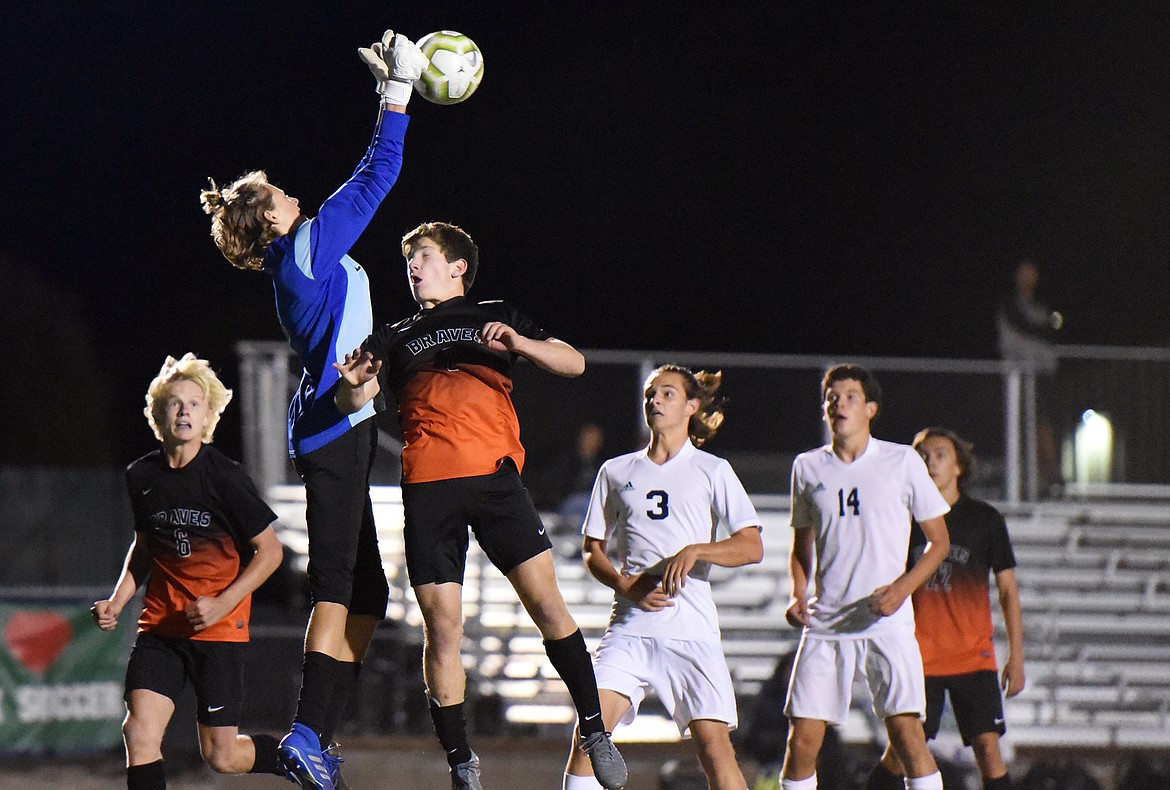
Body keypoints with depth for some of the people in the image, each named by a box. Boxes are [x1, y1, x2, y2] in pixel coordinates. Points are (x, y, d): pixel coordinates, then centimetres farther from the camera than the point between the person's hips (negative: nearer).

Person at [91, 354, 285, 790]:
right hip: (160, 624, 4)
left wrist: (222, 603, -16)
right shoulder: (141, 476, 3)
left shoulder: (224, 476, -10)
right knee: (139, 730, -16)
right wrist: (117, 601, 5)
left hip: (219, 628, -4)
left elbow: (270, 550, -5)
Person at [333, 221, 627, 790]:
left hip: (493, 472, -1)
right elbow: (354, 402, 11)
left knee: (545, 601, -13)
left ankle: (594, 730, -4)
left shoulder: (495, 318, 20)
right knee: (442, 627, -5)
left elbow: (573, 363, 10)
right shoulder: (396, 339, 24)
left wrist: (518, 343, -9)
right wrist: (353, 384, -13)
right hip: (426, 487, 2)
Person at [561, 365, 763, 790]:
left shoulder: (712, 471, 7)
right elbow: (592, 550, 18)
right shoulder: (616, 471, 15)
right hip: (629, 627, 2)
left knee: (713, 742, -11)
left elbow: (752, 547, 0)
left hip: (692, 628, -2)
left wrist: (694, 551, -17)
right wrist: (625, 585, -2)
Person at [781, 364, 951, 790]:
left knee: (906, 731, -14)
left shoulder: (903, 462, 0)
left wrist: (903, 587, -12)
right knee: (802, 738, -3)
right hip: (825, 625, 3)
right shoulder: (808, 467, 9)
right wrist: (798, 594, 3)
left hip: (888, 622, -3)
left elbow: (939, 540, 4)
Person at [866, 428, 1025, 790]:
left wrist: (1016, 656, 1)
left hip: (974, 655, -1)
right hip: (919, 657, 1)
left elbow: (1008, 591, 7)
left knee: (988, 747, -9)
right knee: (900, 751, -3)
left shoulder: (985, 519, 3)